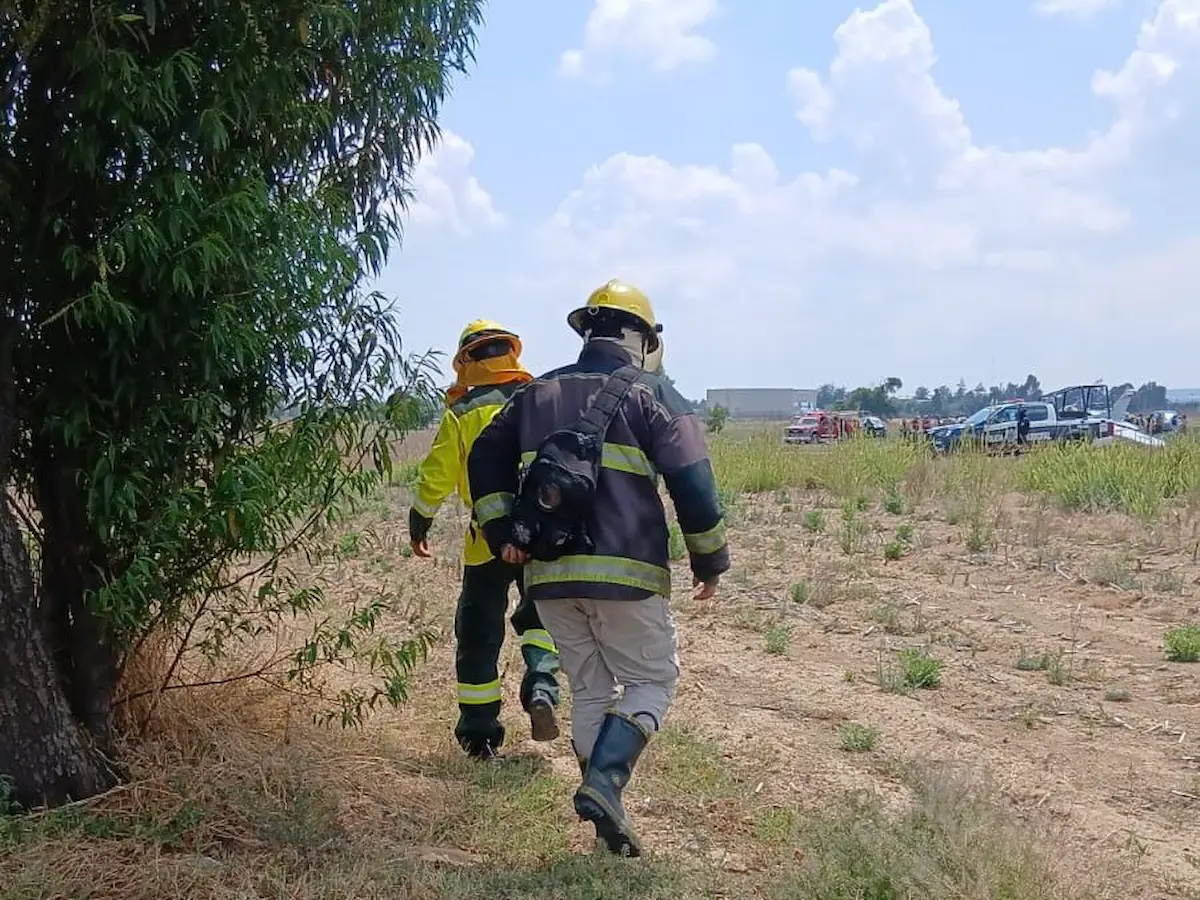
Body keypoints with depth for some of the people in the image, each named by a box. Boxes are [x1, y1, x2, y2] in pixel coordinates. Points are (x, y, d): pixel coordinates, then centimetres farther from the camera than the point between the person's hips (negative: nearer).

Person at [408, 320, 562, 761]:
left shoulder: (461, 414, -2)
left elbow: (436, 477, -1)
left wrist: (419, 524, 13)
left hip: (487, 541, -1)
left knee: (479, 634, 9)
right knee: (540, 615, 22)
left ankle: (479, 734, 12)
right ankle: (541, 687, -4)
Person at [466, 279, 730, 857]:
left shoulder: (536, 394, 16)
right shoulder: (651, 394, 0)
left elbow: (485, 458, 16)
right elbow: (692, 481, -7)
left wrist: (501, 531, 13)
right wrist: (710, 560, 2)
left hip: (548, 573, 5)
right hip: (624, 572, -5)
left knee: (590, 690, 15)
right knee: (652, 682, 9)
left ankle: (609, 820, 15)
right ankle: (604, 783, -12)